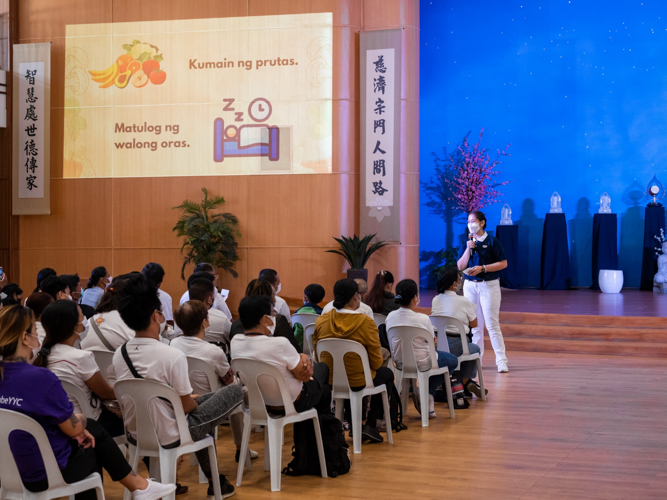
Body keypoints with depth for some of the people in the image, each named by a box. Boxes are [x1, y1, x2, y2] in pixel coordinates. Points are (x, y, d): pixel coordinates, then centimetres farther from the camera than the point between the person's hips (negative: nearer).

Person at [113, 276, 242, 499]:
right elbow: (186, 405, -17)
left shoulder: (119, 354, -5)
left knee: (199, 401, 34)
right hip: (168, 437, -7)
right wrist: (194, 400, 8)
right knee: (234, 391, 6)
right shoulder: (173, 355, -25)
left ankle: (213, 478, 39)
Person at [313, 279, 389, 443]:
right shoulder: (366, 323, -20)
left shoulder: (321, 321, -8)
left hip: (328, 381, 5)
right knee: (386, 374, 27)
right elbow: (376, 362, -12)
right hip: (358, 382, -5)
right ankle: (370, 425, 20)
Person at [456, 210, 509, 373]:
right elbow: (460, 266, 4)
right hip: (470, 285, 5)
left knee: (492, 324, -7)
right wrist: (468, 249, -9)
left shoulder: (492, 241, -4)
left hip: (489, 285, -5)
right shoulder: (467, 243, 9)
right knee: (474, 324, 7)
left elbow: (503, 263, -7)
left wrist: (482, 268, -15)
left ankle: (501, 360, -4)